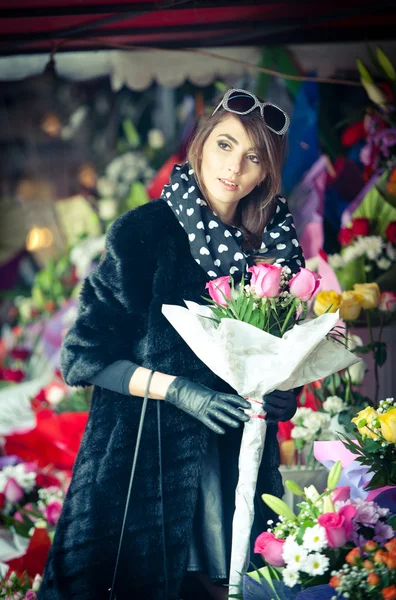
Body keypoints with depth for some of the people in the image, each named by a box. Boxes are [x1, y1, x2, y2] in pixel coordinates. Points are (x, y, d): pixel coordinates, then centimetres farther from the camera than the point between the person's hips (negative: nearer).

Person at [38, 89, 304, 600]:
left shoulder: (267, 242, 4)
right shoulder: (143, 232, -11)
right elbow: (83, 356, -11)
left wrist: (283, 393, -7)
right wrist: (178, 390, -20)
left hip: (235, 456, 4)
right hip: (148, 450, -4)